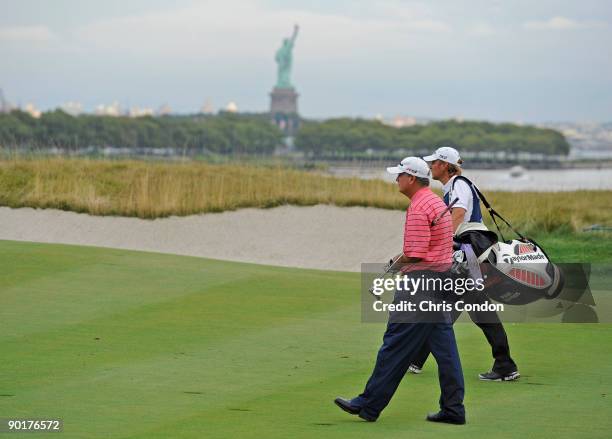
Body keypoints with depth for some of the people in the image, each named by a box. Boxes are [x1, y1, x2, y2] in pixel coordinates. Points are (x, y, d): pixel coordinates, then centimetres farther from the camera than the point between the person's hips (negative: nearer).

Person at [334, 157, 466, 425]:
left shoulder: (418, 208, -16)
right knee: (444, 346, 7)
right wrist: (403, 258, 9)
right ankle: (453, 409, 6)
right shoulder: (436, 202, 16)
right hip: (441, 278, 10)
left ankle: (369, 405, 0)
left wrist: (399, 260, -1)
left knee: (396, 344, -5)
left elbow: (416, 254, -21)